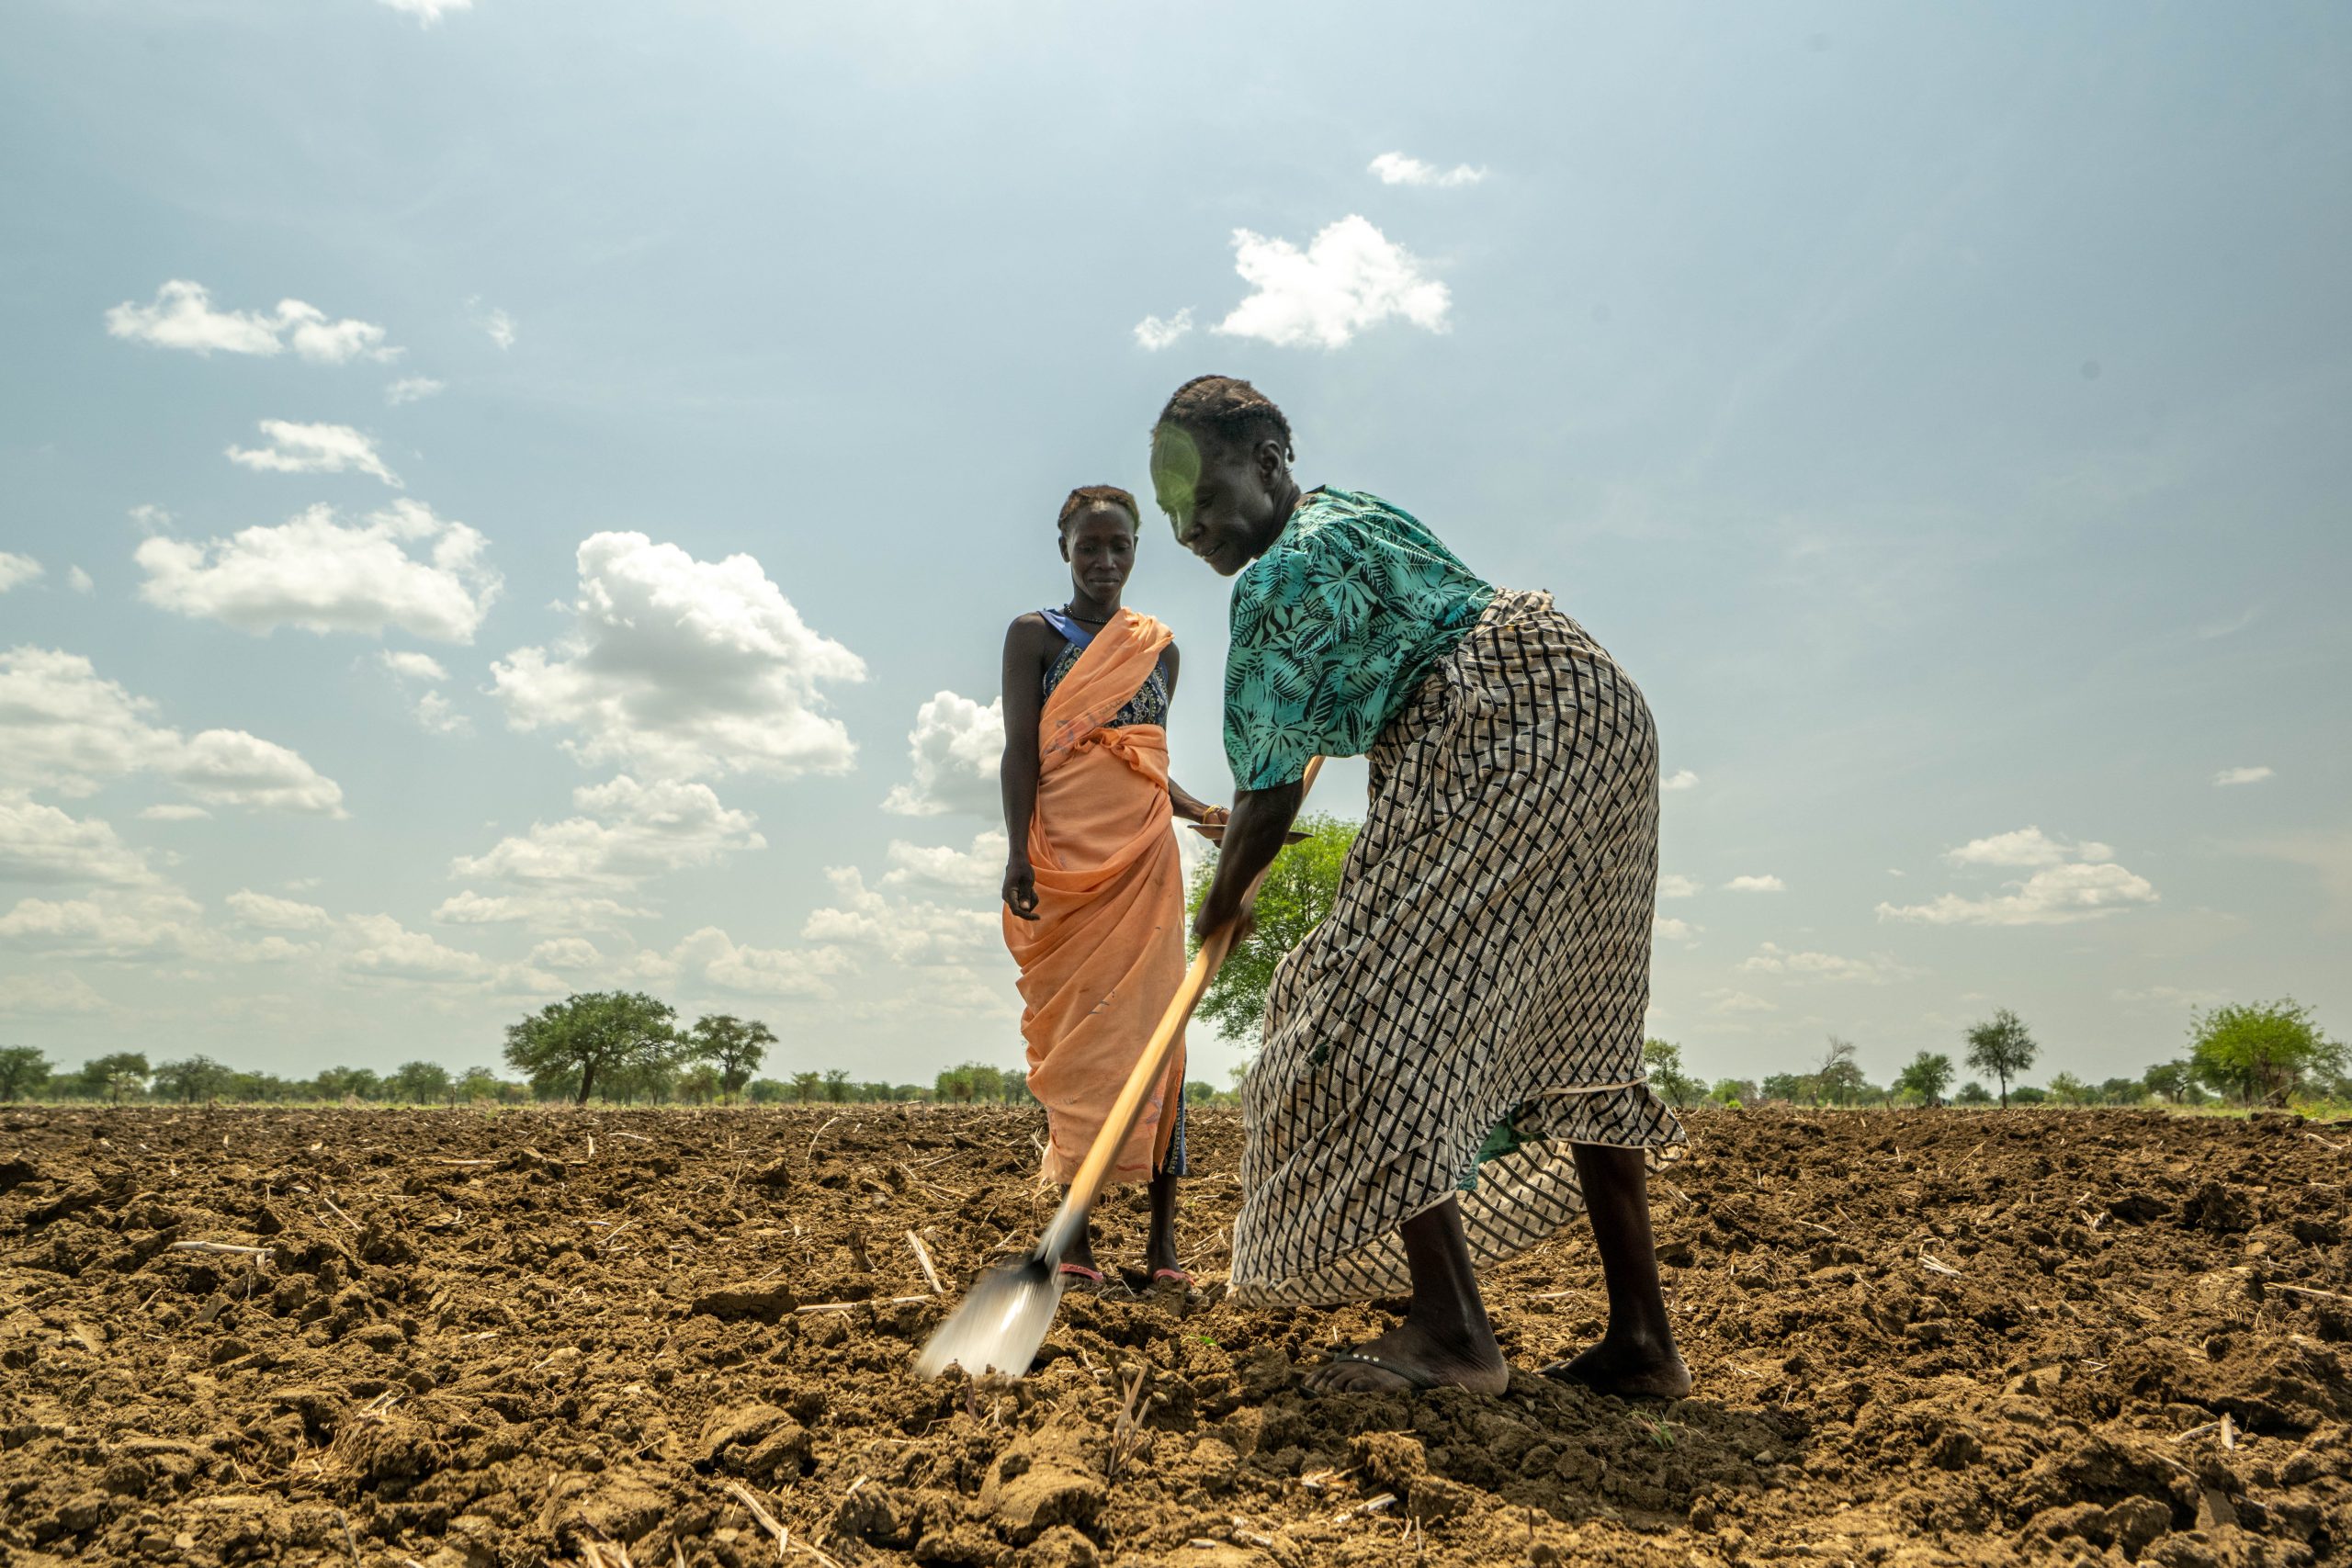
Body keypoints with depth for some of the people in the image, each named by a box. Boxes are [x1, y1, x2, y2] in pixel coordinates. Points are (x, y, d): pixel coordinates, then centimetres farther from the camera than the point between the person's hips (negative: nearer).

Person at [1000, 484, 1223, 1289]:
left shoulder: (1161, 648, 18)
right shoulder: (1034, 635, 7)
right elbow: (1020, 750, -2)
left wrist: (1205, 813, 4)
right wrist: (1018, 853, -14)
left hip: (1144, 856, 3)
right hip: (1065, 858, -3)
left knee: (1150, 1028, -3)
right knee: (1070, 1038, -3)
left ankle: (1163, 1236, -1)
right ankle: (1075, 1233, 3)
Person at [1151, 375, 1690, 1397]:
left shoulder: (1276, 576, -6)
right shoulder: (1350, 512, 24)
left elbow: (1268, 798, -5)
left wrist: (1222, 904, 11)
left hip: (1498, 735, -10)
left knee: (1373, 1008, -11)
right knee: (1576, 1031, 11)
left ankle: (1451, 1329, -16)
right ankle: (1640, 1340, 12)